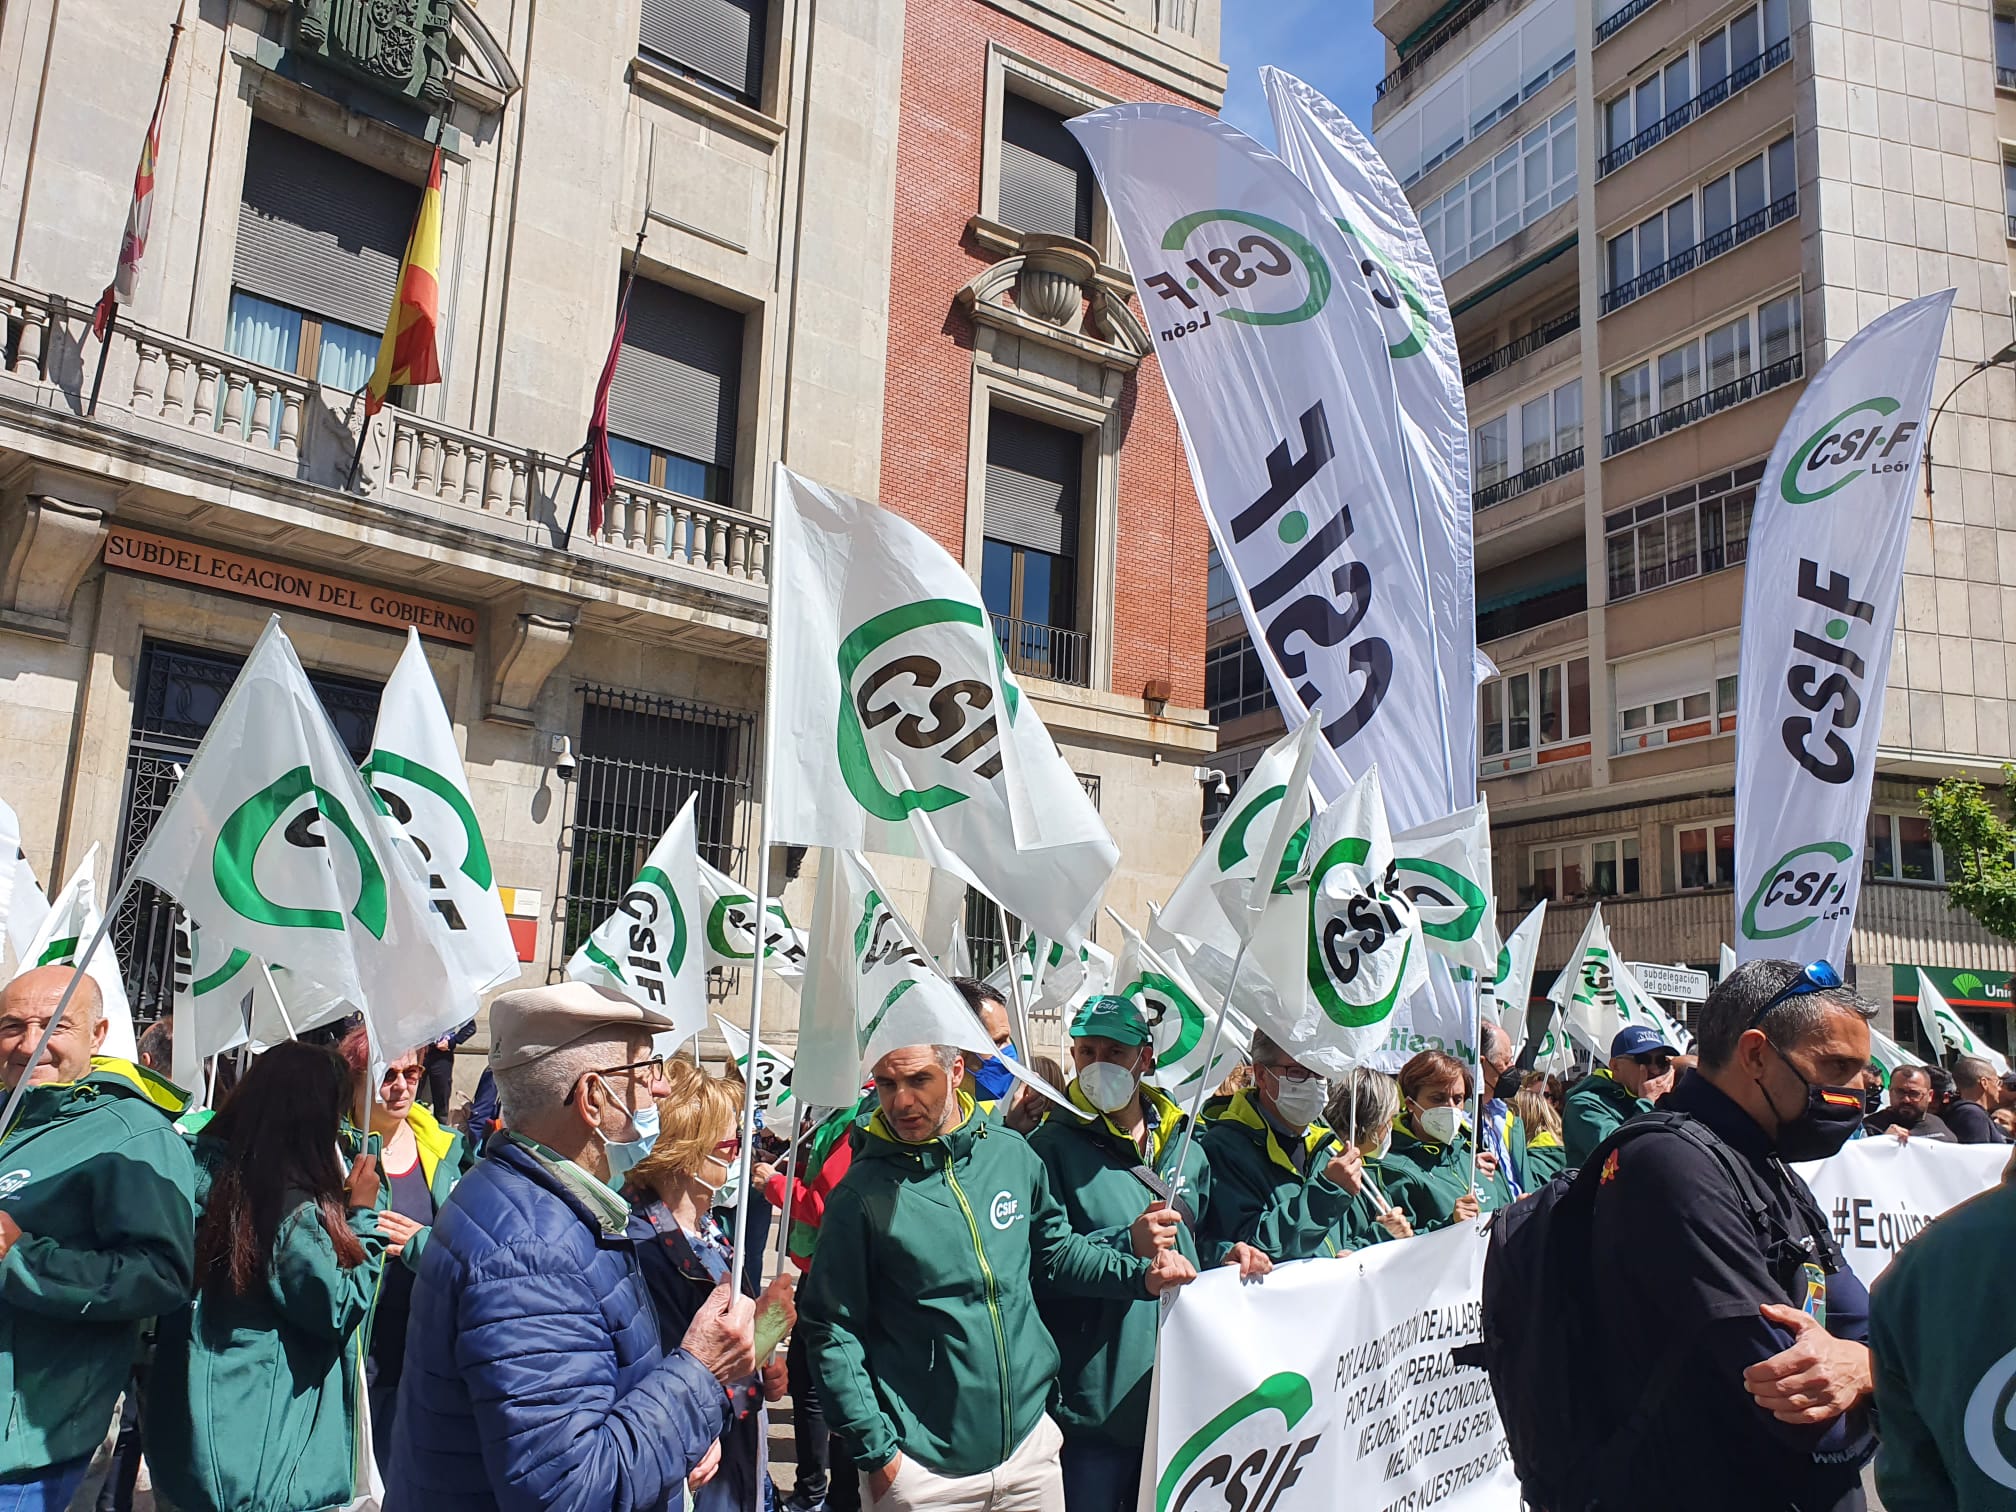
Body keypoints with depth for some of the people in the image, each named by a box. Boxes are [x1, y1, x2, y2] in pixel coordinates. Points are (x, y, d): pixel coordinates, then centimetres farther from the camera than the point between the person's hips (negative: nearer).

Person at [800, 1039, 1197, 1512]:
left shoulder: (1013, 1154, -2)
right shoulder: (861, 1196, -13)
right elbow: (832, 1332, -9)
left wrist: (1140, 1274, -2)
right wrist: (876, 1453, -11)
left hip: (1031, 1448, 4)